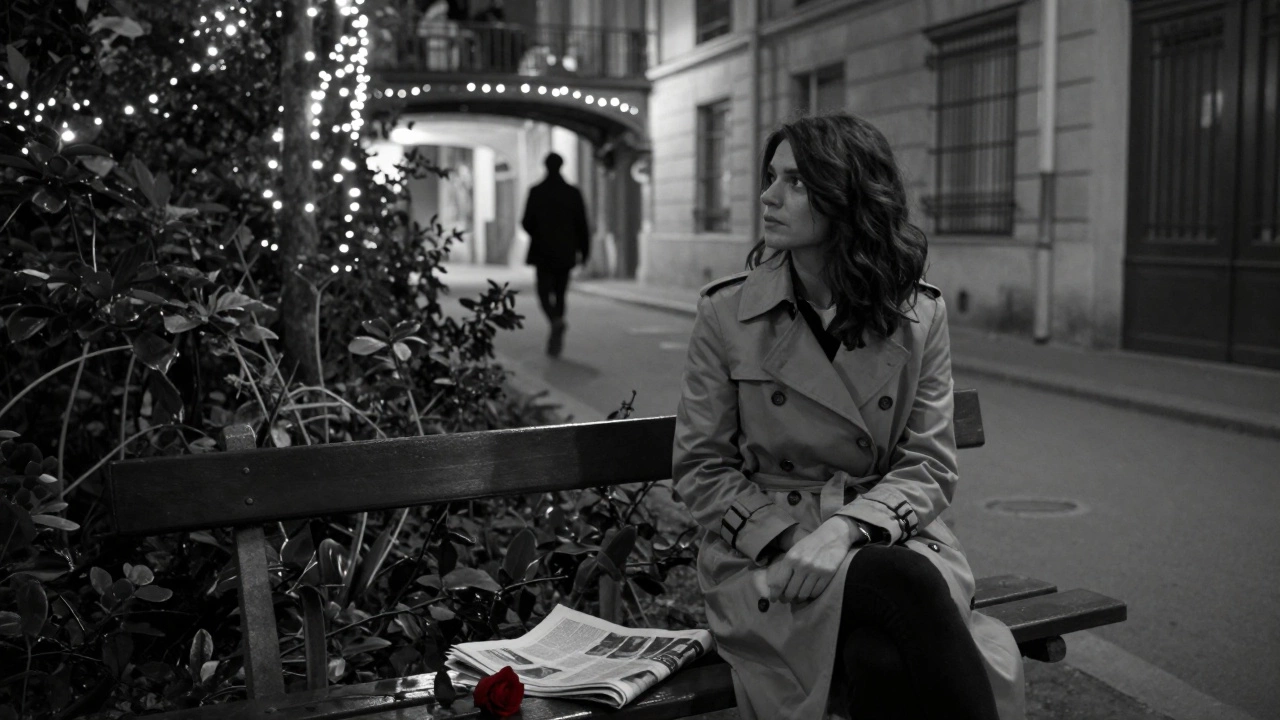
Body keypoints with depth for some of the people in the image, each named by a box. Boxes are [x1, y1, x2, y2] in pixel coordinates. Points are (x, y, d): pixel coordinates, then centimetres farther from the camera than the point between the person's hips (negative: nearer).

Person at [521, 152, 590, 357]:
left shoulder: (536, 192, -6)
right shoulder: (573, 192, -1)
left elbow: (527, 223, -5)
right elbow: (582, 225, -2)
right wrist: (584, 251, 5)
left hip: (543, 252, -2)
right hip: (566, 253, 2)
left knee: (544, 292, 4)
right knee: (559, 293, 13)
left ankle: (556, 321, -27)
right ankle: (555, 342, 12)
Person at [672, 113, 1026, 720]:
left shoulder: (919, 316, 2)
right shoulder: (726, 312, -1)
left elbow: (930, 467, 1)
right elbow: (699, 467, 1)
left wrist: (845, 528, -18)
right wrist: (787, 540, -14)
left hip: (890, 538, 2)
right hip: (762, 551, -1)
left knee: (887, 661, -34)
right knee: (908, 586, -33)